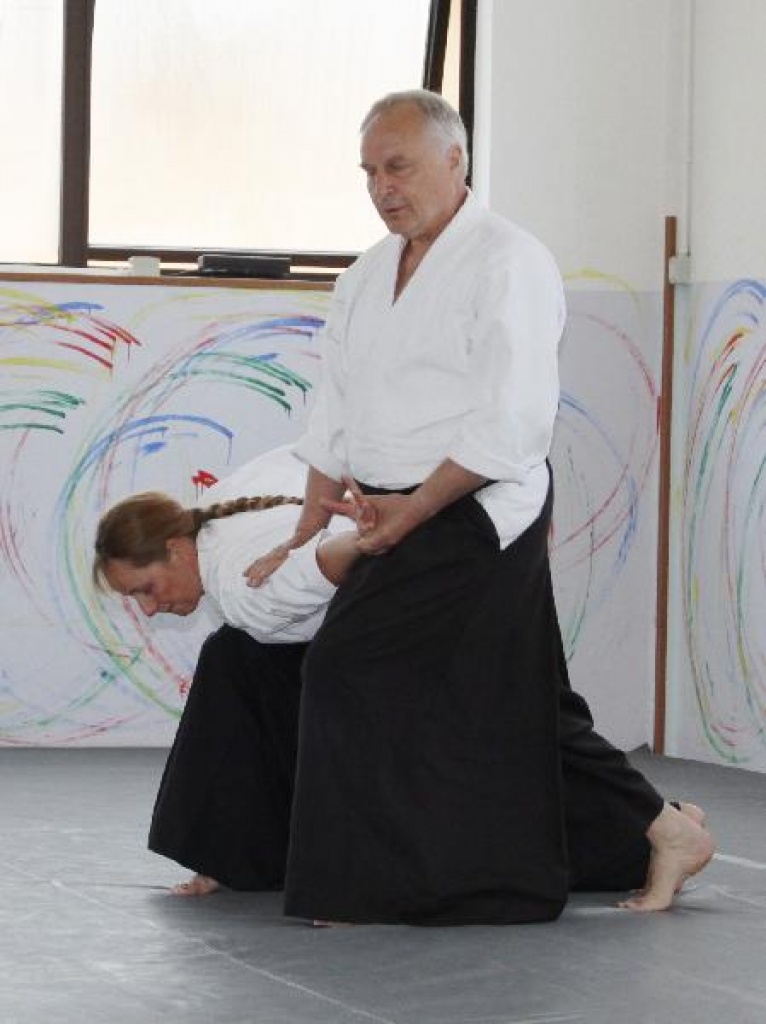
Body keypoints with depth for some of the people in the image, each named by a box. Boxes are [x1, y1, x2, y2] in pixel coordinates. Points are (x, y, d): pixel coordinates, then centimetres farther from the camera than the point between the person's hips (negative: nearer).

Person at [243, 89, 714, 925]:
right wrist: (305, 539, 12)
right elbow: (335, 420, 17)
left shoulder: (508, 263, -11)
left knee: (355, 670, -13)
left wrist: (413, 510, -18)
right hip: (404, 521, 8)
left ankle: (360, 886, -3)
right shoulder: (367, 278, 15)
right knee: (515, 710, 11)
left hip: (476, 519, -8)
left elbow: (514, 420, -19)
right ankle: (661, 834, 22)